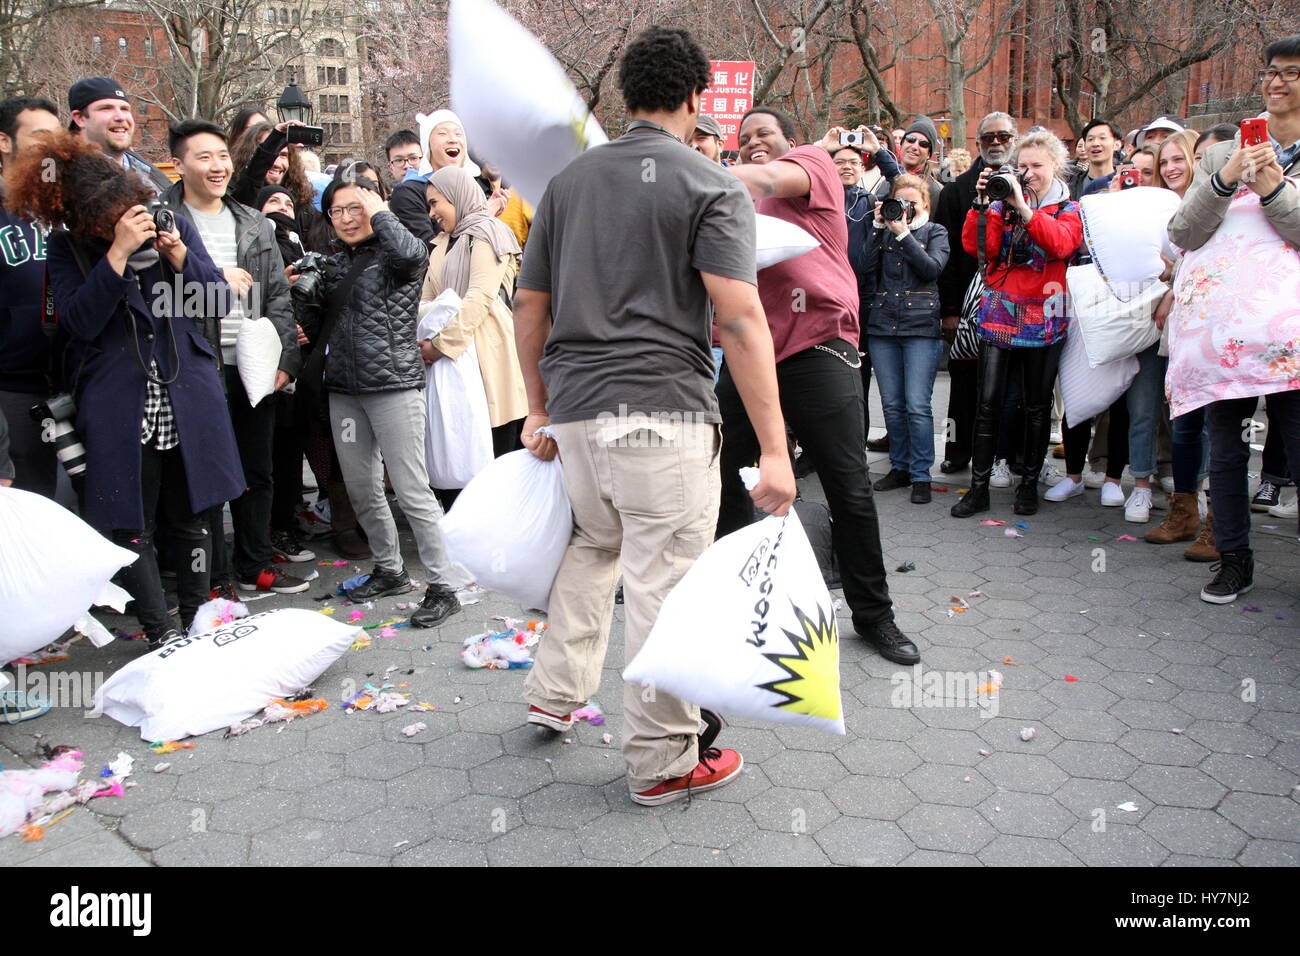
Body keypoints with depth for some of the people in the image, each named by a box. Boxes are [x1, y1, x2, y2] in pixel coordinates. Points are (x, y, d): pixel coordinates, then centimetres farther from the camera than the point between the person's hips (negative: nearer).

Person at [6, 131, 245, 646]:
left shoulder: (174, 224, 4)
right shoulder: (67, 248, -1)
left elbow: (219, 296, 1)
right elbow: (79, 321, -15)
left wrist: (177, 252, -15)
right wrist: (119, 252, -21)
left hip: (188, 401, 2)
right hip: (119, 409, -1)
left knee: (191, 517, 10)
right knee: (131, 524, 3)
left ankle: (197, 617, 26)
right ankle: (161, 630, 16)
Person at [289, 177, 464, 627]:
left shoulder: (393, 257, -2)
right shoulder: (332, 265, 16)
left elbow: (413, 254, -29)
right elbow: (316, 332, 20)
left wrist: (378, 211, -13)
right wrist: (305, 293, 1)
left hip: (394, 385, -7)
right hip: (344, 390, 7)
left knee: (412, 490, -8)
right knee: (361, 489, 13)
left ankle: (443, 586, -1)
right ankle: (389, 570, 30)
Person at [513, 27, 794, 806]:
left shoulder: (567, 181, 13)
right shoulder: (713, 188, -3)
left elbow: (530, 310, 14)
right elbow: (740, 319, -13)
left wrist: (539, 410, 24)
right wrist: (774, 449, -13)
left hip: (574, 411, 6)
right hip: (663, 414, -6)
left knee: (596, 543, 29)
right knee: (663, 584, 3)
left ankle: (557, 692, 35)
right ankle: (663, 761, 15)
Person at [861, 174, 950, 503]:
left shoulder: (935, 231, 9)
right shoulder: (884, 231, 14)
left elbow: (932, 268, -9)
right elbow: (869, 267, 0)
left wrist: (903, 232, -10)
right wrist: (879, 227, -3)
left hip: (921, 327, -3)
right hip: (883, 324, 3)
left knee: (917, 405, -8)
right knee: (892, 404, 8)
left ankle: (920, 475, 0)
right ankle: (900, 467, 20)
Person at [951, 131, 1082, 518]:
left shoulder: (1068, 210, 6)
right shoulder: (1002, 203, 10)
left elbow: (1061, 243, -17)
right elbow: (976, 246, -5)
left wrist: (1023, 208, -24)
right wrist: (981, 204, -15)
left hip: (1043, 319, 0)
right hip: (999, 315, 1)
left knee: (1037, 405, 7)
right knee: (988, 402, -5)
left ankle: (1029, 483, 20)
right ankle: (979, 487, 1)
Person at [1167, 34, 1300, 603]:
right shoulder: (1221, 155, 16)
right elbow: (1182, 234, 5)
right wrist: (1225, 181, -7)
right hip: (1220, 322, 2)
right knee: (1225, 451, 7)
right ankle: (1233, 561, 19)